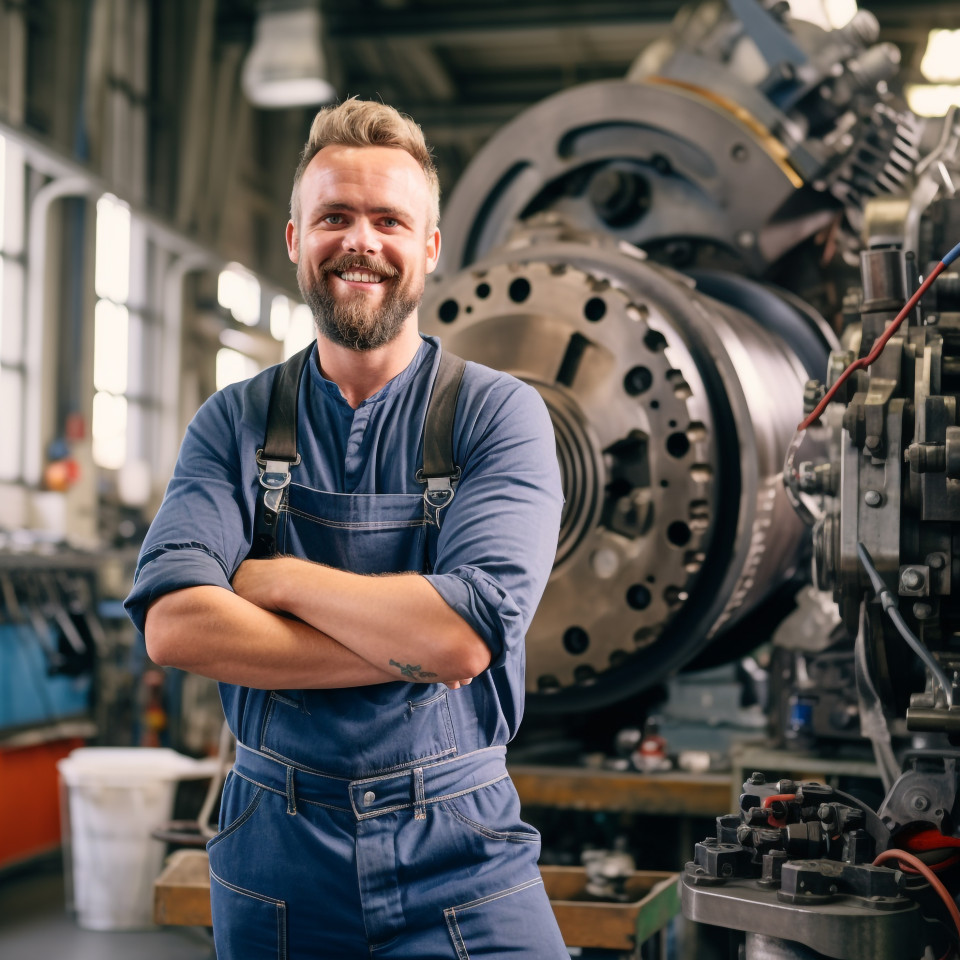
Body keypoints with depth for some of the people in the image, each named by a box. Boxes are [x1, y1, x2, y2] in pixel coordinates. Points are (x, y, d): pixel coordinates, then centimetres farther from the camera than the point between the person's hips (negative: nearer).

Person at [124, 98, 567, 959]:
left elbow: (467, 631, -20)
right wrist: (404, 650, -19)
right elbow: (173, 624, -14)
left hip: (456, 854, -2)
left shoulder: (500, 414, -6)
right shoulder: (234, 424, 1)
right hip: (275, 857, 2)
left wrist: (272, 578, -11)